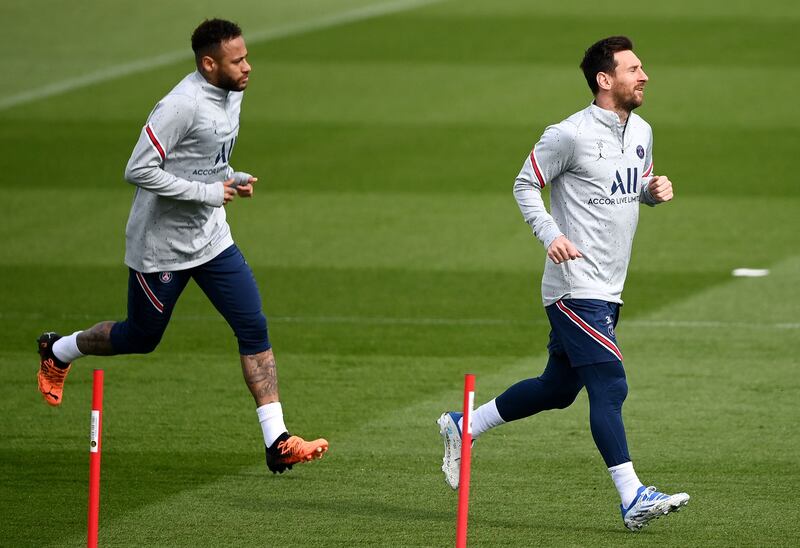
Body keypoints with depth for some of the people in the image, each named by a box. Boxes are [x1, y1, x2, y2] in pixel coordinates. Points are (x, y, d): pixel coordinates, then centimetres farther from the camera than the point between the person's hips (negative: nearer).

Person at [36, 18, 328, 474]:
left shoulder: (232, 94, 3)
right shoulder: (182, 106, -25)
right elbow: (139, 171, -26)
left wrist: (232, 180, 1)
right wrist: (207, 192, -24)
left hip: (213, 240, 7)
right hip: (161, 246, -7)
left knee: (254, 329, -6)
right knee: (142, 338, 11)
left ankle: (277, 442, -7)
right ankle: (58, 352, 40)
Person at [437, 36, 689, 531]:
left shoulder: (641, 132, 11)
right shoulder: (570, 135, -13)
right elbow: (526, 185, -5)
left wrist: (655, 189, 2)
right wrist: (550, 234, -19)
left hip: (608, 292, 9)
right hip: (575, 289, -9)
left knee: (558, 389, 16)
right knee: (610, 387, -15)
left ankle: (463, 427, 33)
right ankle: (633, 499, -17)